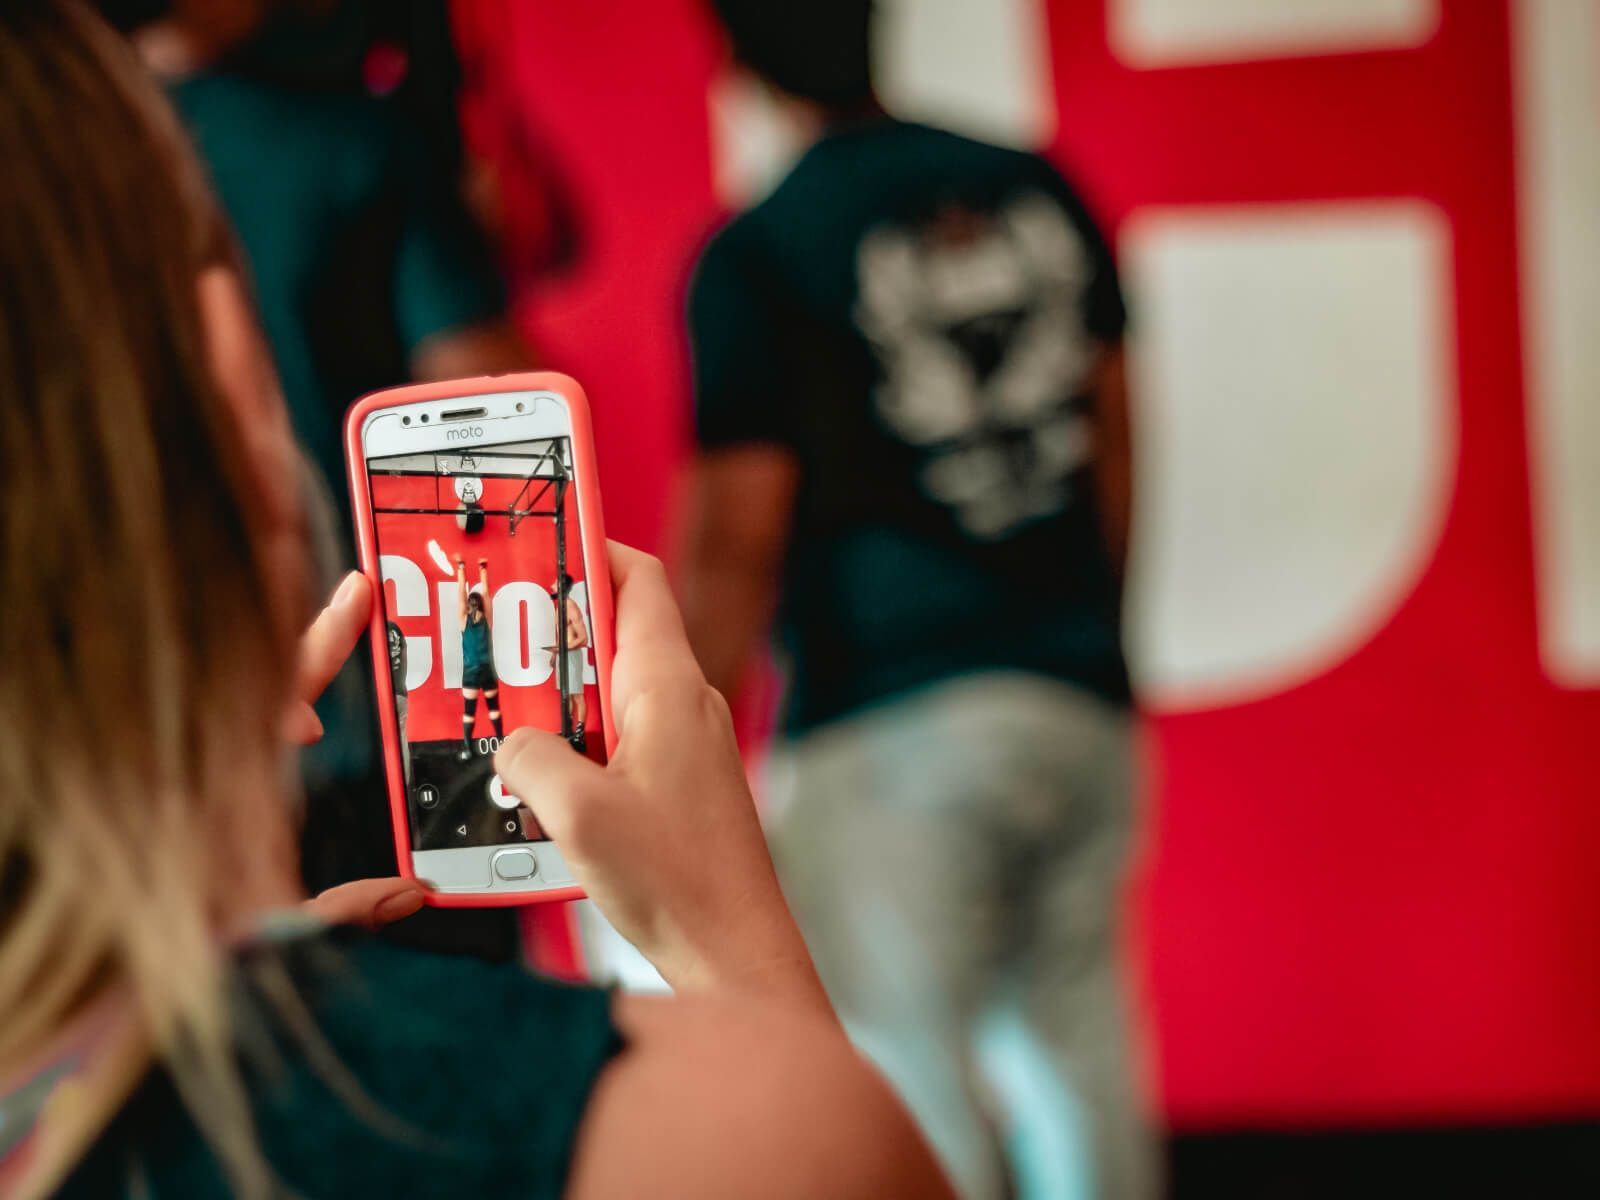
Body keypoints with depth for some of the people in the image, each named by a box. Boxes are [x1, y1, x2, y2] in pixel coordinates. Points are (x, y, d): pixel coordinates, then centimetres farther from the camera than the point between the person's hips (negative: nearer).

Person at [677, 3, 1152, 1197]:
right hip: (1081, 704, 6)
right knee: (1078, 1051, 14)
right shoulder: (1041, 191, 8)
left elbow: (737, 543, -8)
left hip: (890, 730, -5)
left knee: (910, 1087, -3)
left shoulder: (755, 258, -8)